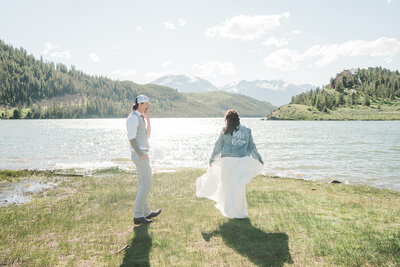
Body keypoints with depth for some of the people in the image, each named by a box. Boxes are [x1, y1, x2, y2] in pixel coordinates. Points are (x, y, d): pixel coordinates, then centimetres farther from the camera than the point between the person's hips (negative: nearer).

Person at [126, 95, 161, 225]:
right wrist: (141, 154, -18)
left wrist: (147, 118, 12)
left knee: (143, 184, 16)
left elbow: (147, 135, 18)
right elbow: (131, 138, -19)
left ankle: (146, 212, 26)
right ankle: (138, 216, -6)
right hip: (140, 154, -10)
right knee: (146, 184, -9)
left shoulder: (140, 118, 17)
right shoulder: (133, 118, -13)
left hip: (143, 154, 10)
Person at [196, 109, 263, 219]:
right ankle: (240, 212, 16)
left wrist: (212, 160, 16)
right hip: (242, 161, 2)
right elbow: (252, 147, 10)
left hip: (227, 161, -2)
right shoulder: (247, 131, 6)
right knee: (239, 187, 9)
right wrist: (259, 160, 22)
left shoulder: (225, 132, 0)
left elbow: (218, 147, 5)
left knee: (227, 186, 9)